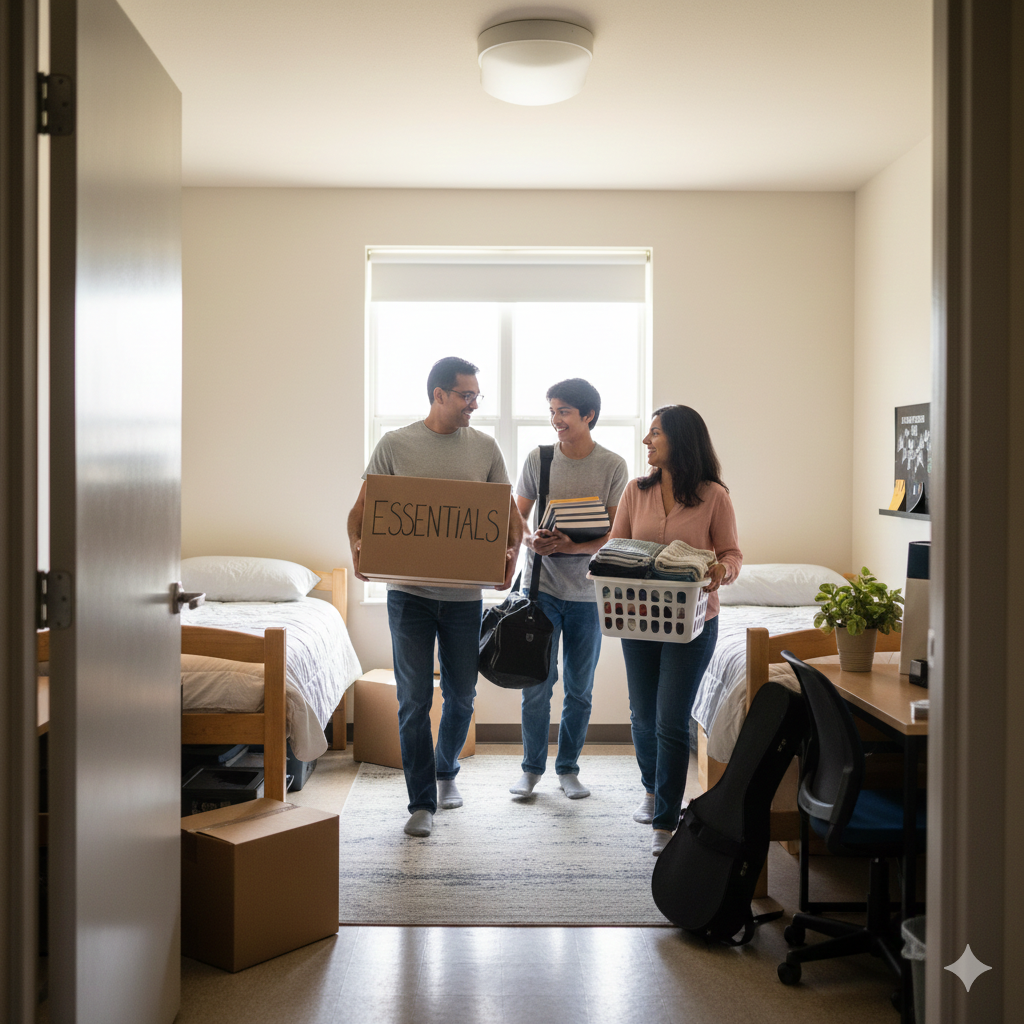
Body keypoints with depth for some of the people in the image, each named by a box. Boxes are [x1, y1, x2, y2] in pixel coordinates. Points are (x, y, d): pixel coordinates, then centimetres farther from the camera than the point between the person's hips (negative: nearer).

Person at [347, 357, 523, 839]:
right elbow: (361, 509, 4)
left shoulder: (485, 448, 6)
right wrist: (358, 548, -16)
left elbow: (509, 512, 9)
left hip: (464, 594, 2)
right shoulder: (395, 445, 0)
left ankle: (446, 772, 39)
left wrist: (511, 551, -10)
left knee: (461, 696, 13)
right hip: (409, 592, -2)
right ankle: (422, 803, 10)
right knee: (414, 700, -1)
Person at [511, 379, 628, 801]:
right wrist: (531, 541, -18)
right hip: (541, 586, 0)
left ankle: (568, 768, 25)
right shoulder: (538, 459, 1)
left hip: (588, 591, 0)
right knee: (536, 683, 1)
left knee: (580, 688, 9)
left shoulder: (613, 466, -2)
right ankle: (532, 768, 17)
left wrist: (573, 546, -22)